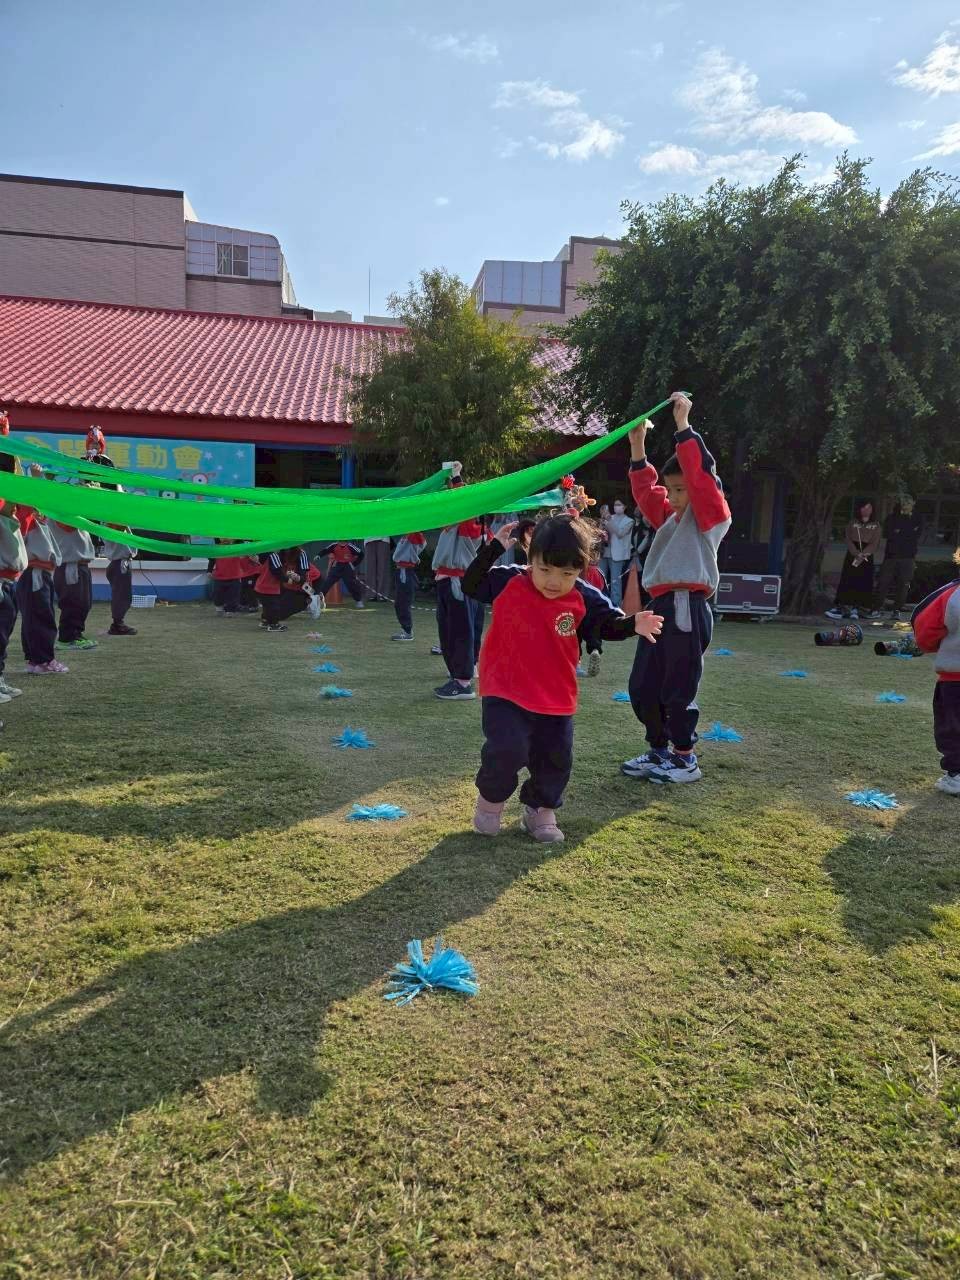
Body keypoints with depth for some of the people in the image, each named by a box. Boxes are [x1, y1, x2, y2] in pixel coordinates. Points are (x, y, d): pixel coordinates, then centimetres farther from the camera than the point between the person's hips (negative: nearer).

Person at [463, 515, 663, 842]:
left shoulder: (585, 599, -6)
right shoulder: (507, 581, -9)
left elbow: (607, 625, 1)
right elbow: (470, 585, -5)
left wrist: (632, 625, -21)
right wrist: (493, 548, -16)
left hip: (556, 699, 3)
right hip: (505, 692, -3)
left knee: (555, 759, 11)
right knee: (507, 750, -16)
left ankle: (540, 810, 35)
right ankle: (490, 798, 15)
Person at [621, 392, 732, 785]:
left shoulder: (711, 513, -2)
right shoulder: (670, 516, 20)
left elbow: (700, 472, -15)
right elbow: (645, 491, 24)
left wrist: (683, 424, -14)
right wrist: (638, 446, 16)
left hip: (687, 609, -9)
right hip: (661, 607, 9)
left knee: (678, 688, -2)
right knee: (642, 687, 11)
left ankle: (685, 760, 11)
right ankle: (658, 752, 24)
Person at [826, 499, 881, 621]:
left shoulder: (876, 525, 7)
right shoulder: (853, 523, 8)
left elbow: (874, 543, -1)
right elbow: (848, 540, 0)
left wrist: (863, 554, -15)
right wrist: (857, 554, -15)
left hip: (867, 558, 0)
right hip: (852, 556, 0)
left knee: (864, 583, -4)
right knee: (847, 580, -6)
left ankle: (856, 608, 0)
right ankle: (840, 607, -8)